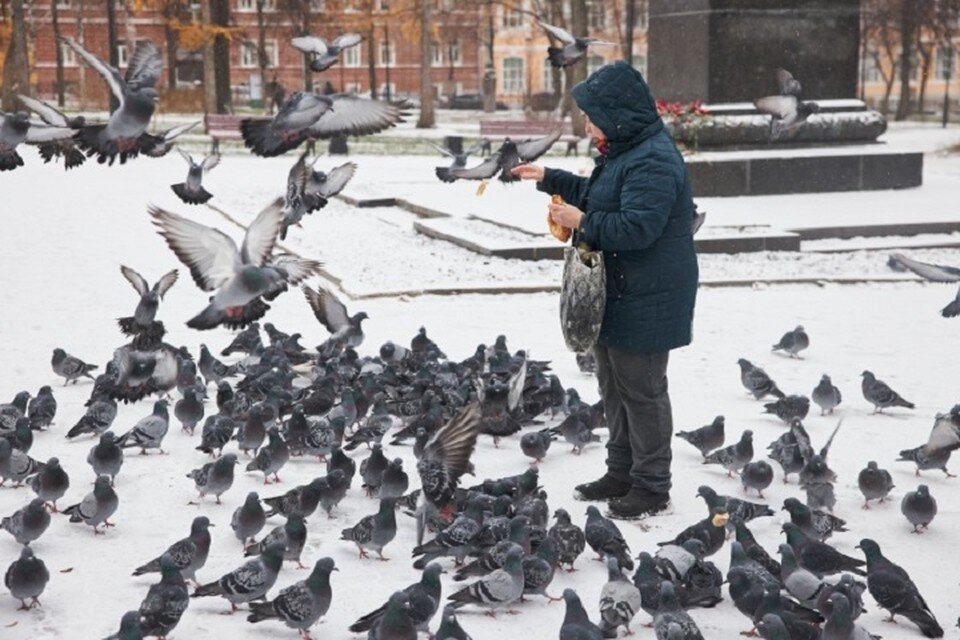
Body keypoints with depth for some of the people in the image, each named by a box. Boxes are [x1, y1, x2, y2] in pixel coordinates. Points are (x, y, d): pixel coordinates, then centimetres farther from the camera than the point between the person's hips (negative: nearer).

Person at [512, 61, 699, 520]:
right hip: (617, 294, 11)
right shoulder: (624, 153, 12)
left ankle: (652, 487, 9)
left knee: (641, 390, -2)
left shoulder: (652, 163, -23)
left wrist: (582, 222, -21)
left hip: (646, 301, -11)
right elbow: (597, 195, 27)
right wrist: (550, 180, 22)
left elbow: (636, 227, -30)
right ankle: (621, 473, 32)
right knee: (613, 386, 19)